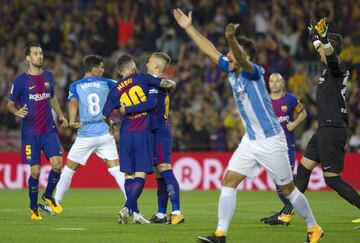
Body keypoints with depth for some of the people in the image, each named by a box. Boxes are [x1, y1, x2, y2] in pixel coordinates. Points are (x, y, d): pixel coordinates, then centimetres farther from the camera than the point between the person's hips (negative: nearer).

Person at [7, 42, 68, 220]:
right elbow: (10, 103, 2)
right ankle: (33, 208, 15)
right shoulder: (20, 80, -5)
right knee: (35, 171, -5)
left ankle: (48, 196, 15)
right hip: (30, 132, -3)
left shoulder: (48, 76, 8)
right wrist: (17, 111, -19)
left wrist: (60, 115, 12)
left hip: (49, 130, 3)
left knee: (57, 164, -12)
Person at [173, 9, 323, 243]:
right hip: (250, 142, 7)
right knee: (228, 182, -5)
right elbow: (210, 50, 11)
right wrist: (189, 27, 9)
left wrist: (231, 38, -57)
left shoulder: (253, 72, -16)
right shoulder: (232, 71, 4)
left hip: (271, 141, -7)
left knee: (288, 189, 3)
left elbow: (243, 60, -39)